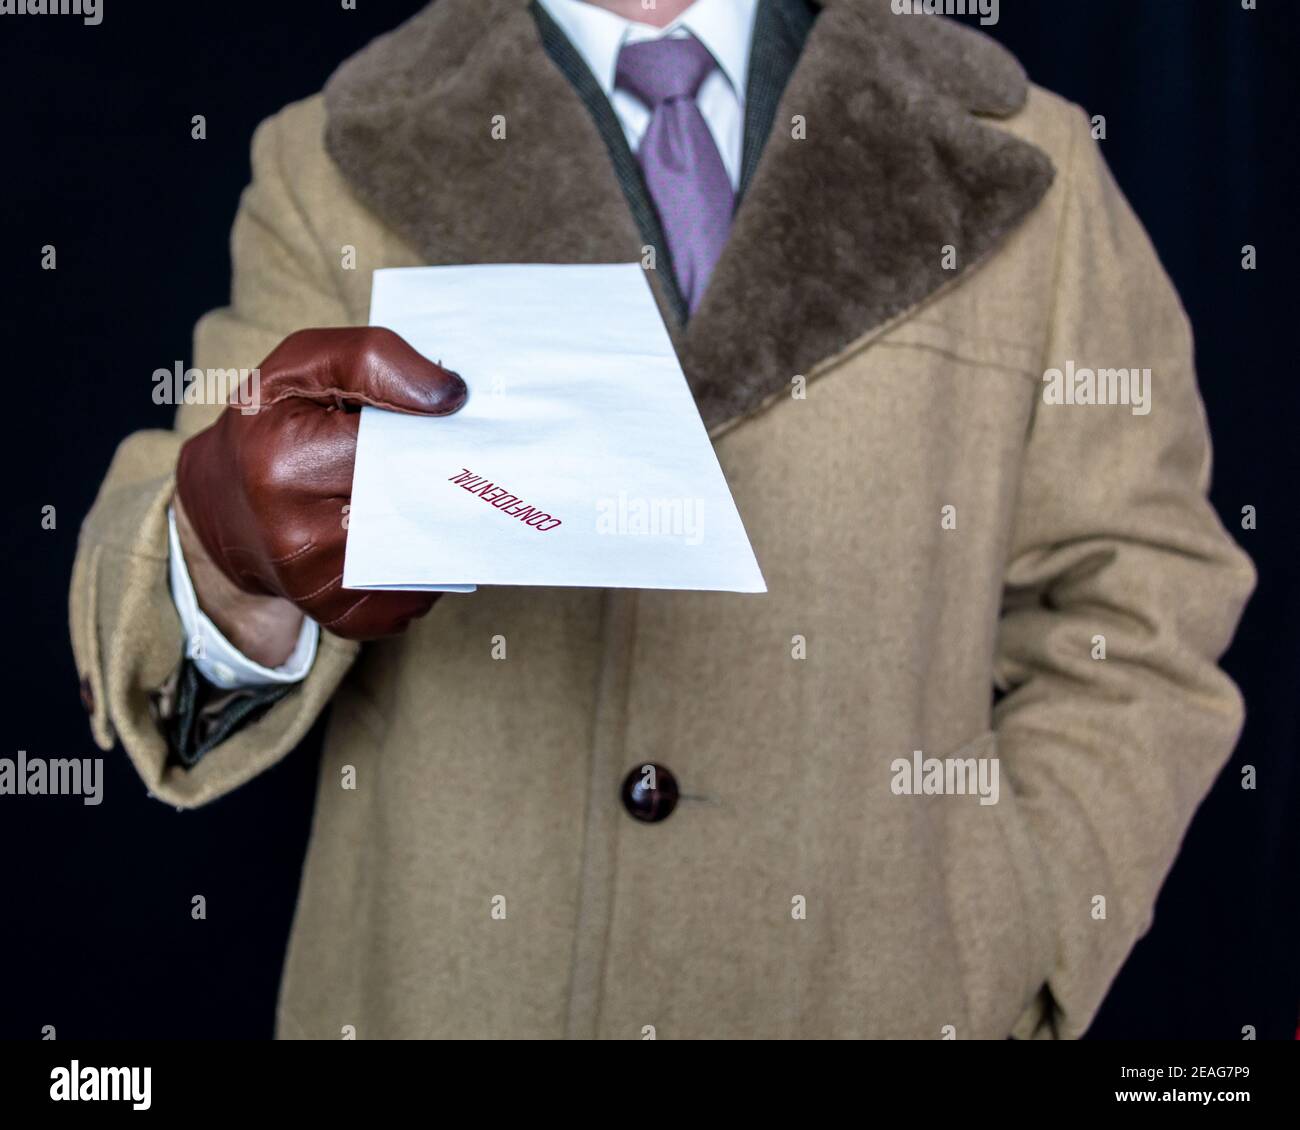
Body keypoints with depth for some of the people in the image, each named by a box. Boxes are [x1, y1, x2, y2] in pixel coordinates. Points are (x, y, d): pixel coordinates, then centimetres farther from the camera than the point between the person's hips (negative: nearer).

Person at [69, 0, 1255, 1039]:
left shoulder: (1024, 162, 1)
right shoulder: (335, 168, -1)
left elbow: (1134, 613, 0)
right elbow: (143, 599, -10)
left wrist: (989, 951, -11)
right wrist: (229, 562, -32)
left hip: (889, 998, 1)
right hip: (438, 989, 1)